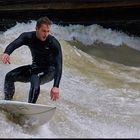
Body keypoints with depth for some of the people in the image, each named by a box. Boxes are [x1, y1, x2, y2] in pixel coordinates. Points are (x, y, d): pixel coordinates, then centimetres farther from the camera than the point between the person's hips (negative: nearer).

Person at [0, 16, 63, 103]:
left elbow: (58, 65, -31)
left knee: (35, 79, -36)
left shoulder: (54, 43, -24)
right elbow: (14, 44, -30)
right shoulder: (28, 37, -13)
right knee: (10, 76, -8)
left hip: (49, 71, -5)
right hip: (35, 67, 5)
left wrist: (56, 86, -45)